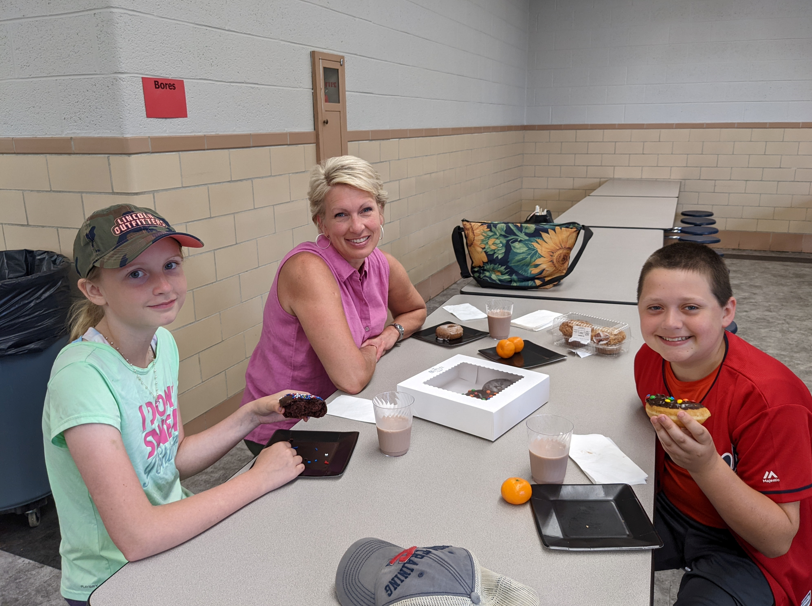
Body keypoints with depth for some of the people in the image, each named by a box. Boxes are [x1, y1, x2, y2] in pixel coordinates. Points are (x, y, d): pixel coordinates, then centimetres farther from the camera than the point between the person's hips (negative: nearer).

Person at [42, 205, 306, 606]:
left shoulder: (161, 341, -3)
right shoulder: (82, 376, -28)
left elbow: (173, 460, 5)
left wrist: (251, 416, -6)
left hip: (172, 534, 7)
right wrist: (259, 477, -24)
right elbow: (137, 538, -31)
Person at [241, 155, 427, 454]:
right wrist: (373, 349, -10)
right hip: (283, 432, -7)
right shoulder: (308, 269, -27)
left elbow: (416, 310, 18)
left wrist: (391, 333, -3)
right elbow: (352, 378, -32)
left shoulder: (384, 266, -4)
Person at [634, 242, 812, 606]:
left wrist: (706, 466, -38)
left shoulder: (769, 398, -28)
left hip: (751, 552, -5)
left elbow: (778, 541, -25)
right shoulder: (650, 358, -10)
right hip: (672, 511, 5)